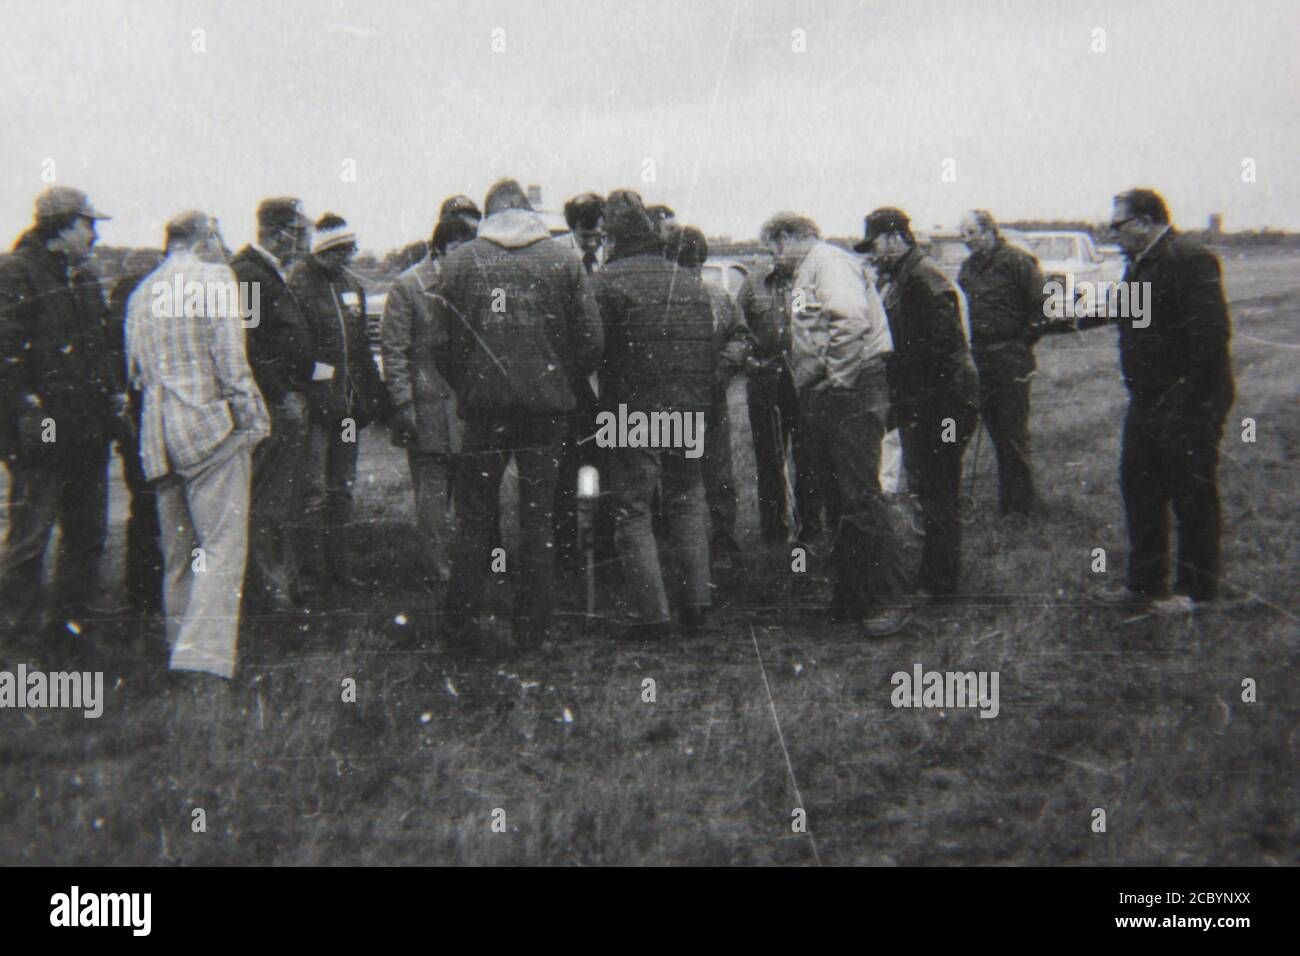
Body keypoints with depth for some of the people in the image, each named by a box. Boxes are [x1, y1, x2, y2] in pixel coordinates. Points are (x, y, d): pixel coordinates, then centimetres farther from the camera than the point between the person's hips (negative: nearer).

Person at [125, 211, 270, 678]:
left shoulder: (141, 292, 15)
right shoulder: (215, 278, -5)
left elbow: (135, 369, 17)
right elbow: (230, 359, -11)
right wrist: (251, 416, -5)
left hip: (158, 433, 7)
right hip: (212, 427, -7)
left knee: (177, 552, 15)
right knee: (222, 546, -9)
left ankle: (180, 649, 22)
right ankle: (203, 660, -20)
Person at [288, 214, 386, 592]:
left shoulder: (350, 283, 15)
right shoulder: (298, 281, -8)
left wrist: (373, 393, 16)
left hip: (346, 403, 7)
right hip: (314, 403, -7)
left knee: (342, 488, 12)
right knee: (314, 490, -5)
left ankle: (339, 565, 20)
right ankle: (313, 568, 2)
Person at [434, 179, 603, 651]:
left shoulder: (460, 260, 1)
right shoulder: (564, 260, 2)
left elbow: (445, 339, 0)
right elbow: (591, 340, 0)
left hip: (484, 402, 0)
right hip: (547, 402, 1)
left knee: (474, 517, 8)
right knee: (538, 515, 8)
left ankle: (460, 625, 10)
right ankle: (532, 626, 12)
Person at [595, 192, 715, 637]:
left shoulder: (608, 280, -8)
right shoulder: (691, 282, 10)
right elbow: (710, 352, 11)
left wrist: (602, 409, 0)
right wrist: (703, 409, 14)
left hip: (634, 413, -5)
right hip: (690, 413, 5)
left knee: (633, 510, 3)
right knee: (687, 501, 17)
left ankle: (652, 612, 0)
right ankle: (696, 601, 18)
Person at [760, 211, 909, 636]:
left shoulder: (829, 262, -9)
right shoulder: (808, 272, 23)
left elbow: (853, 321, -25)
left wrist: (835, 378, -19)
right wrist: (810, 387, 15)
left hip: (849, 394, -11)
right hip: (824, 401, 11)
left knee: (861, 497, -10)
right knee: (838, 497, 13)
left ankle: (887, 601, -7)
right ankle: (851, 593, 21)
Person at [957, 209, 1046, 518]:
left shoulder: (1016, 261, -8)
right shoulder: (968, 267, 14)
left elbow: (1040, 306, -9)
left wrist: (1023, 342, -9)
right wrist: (968, 347, 11)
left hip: (1010, 358, -7)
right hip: (980, 358, 7)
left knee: (1013, 431, -5)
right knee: (994, 426, 11)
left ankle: (1020, 502, 3)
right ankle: (1007, 499, 20)